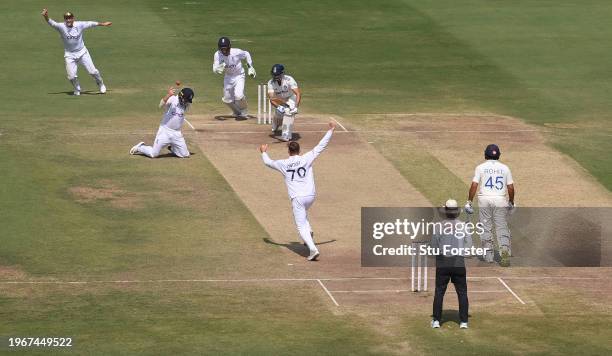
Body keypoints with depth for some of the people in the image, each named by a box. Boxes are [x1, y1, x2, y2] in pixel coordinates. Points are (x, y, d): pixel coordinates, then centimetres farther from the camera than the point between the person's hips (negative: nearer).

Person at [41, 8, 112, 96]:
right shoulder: (61, 27, -14)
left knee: (93, 71, 0)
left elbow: (90, 24, 6)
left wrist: (102, 24, 14)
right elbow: (52, 23, -29)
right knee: (71, 76, -7)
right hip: (69, 55, -1)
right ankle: (77, 90, 23)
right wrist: (46, 17, -49)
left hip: (82, 52, 1)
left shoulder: (79, 25, -7)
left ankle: (101, 84, 29)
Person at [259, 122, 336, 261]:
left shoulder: (283, 164, 2)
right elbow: (321, 145, 4)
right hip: (310, 196, 3)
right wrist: (331, 130, 11)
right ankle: (309, 231, 13)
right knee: (303, 214, 36)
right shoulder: (307, 159, 1)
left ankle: (313, 249, -20)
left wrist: (264, 152, 41)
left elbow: (268, 162, 20)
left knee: (301, 227, -2)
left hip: (297, 198, -3)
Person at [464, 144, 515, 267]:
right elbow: (510, 187, 4)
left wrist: (469, 202, -3)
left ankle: (488, 254, 10)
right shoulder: (504, 168, 6)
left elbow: (474, 186, -6)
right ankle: (505, 250, -18)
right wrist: (511, 202, 17)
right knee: (502, 227, 3)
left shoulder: (480, 168, 1)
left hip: (484, 201, -1)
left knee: (485, 227, 8)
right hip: (501, 201, 1)